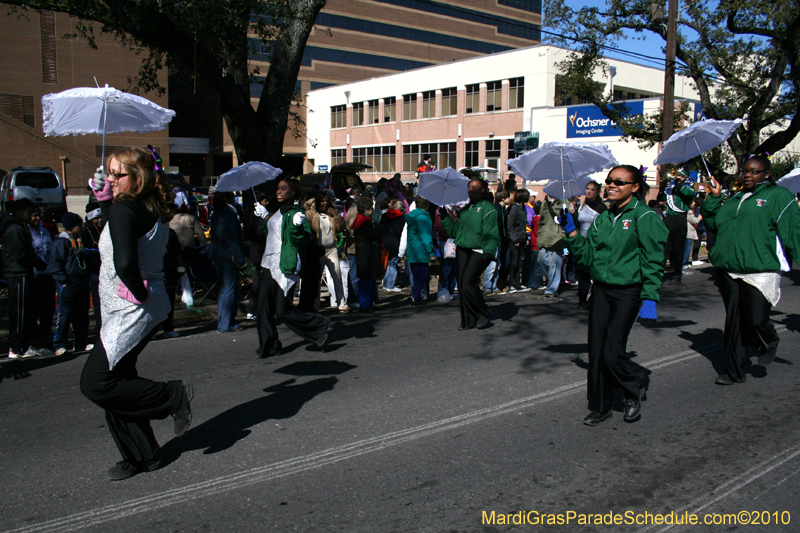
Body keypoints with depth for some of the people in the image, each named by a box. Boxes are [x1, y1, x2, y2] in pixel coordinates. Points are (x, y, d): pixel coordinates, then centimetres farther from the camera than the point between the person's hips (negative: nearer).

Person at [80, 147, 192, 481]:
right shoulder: (151, 210, 8)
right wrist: (103, 197, 17)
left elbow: (125, 263, -34)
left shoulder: (125, 210, -19)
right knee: (117, 381, 14)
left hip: (132, 312, -10)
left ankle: (173, 397, 4)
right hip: (134, 311, 10)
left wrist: (138, 291, -17)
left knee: (95, 383, -4)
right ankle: (142, 456, 23)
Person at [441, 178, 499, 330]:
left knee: (468, 284, -15)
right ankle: (468, 320, 12)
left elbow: (490, 234, -9)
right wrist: (445, 217, 13)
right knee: (462, 285, 3)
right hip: (462, 250, 7)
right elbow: (455, 230, 18)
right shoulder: (464, 209, 19)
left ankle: (483, 314, 6)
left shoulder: (488, 209, -3)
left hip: (478, 252, -7)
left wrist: (489, 251, -21)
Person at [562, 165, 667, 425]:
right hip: (601, 291, 6)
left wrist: (650, 298, -15)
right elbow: (587, 254, 10)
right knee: (596, 352, 6)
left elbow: (653, 261, -10)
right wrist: (571, 232, 0)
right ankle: (599, 406, 21)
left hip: (627, 293, -6)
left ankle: (634, 387, 22)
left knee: (612, 352, -10)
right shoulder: (603, 218, 12)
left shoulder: (644, 217, -7)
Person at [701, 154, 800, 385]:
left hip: (760, 271, -5)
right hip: (728, 270, 5)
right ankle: (734, 371, 17)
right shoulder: (735, 199, 21)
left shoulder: (779, 196, 3)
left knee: (756, 320, -10)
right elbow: (712, 222, 20)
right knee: (733, 321, 8)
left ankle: (768, 343, 27)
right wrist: (714, 198, 11)